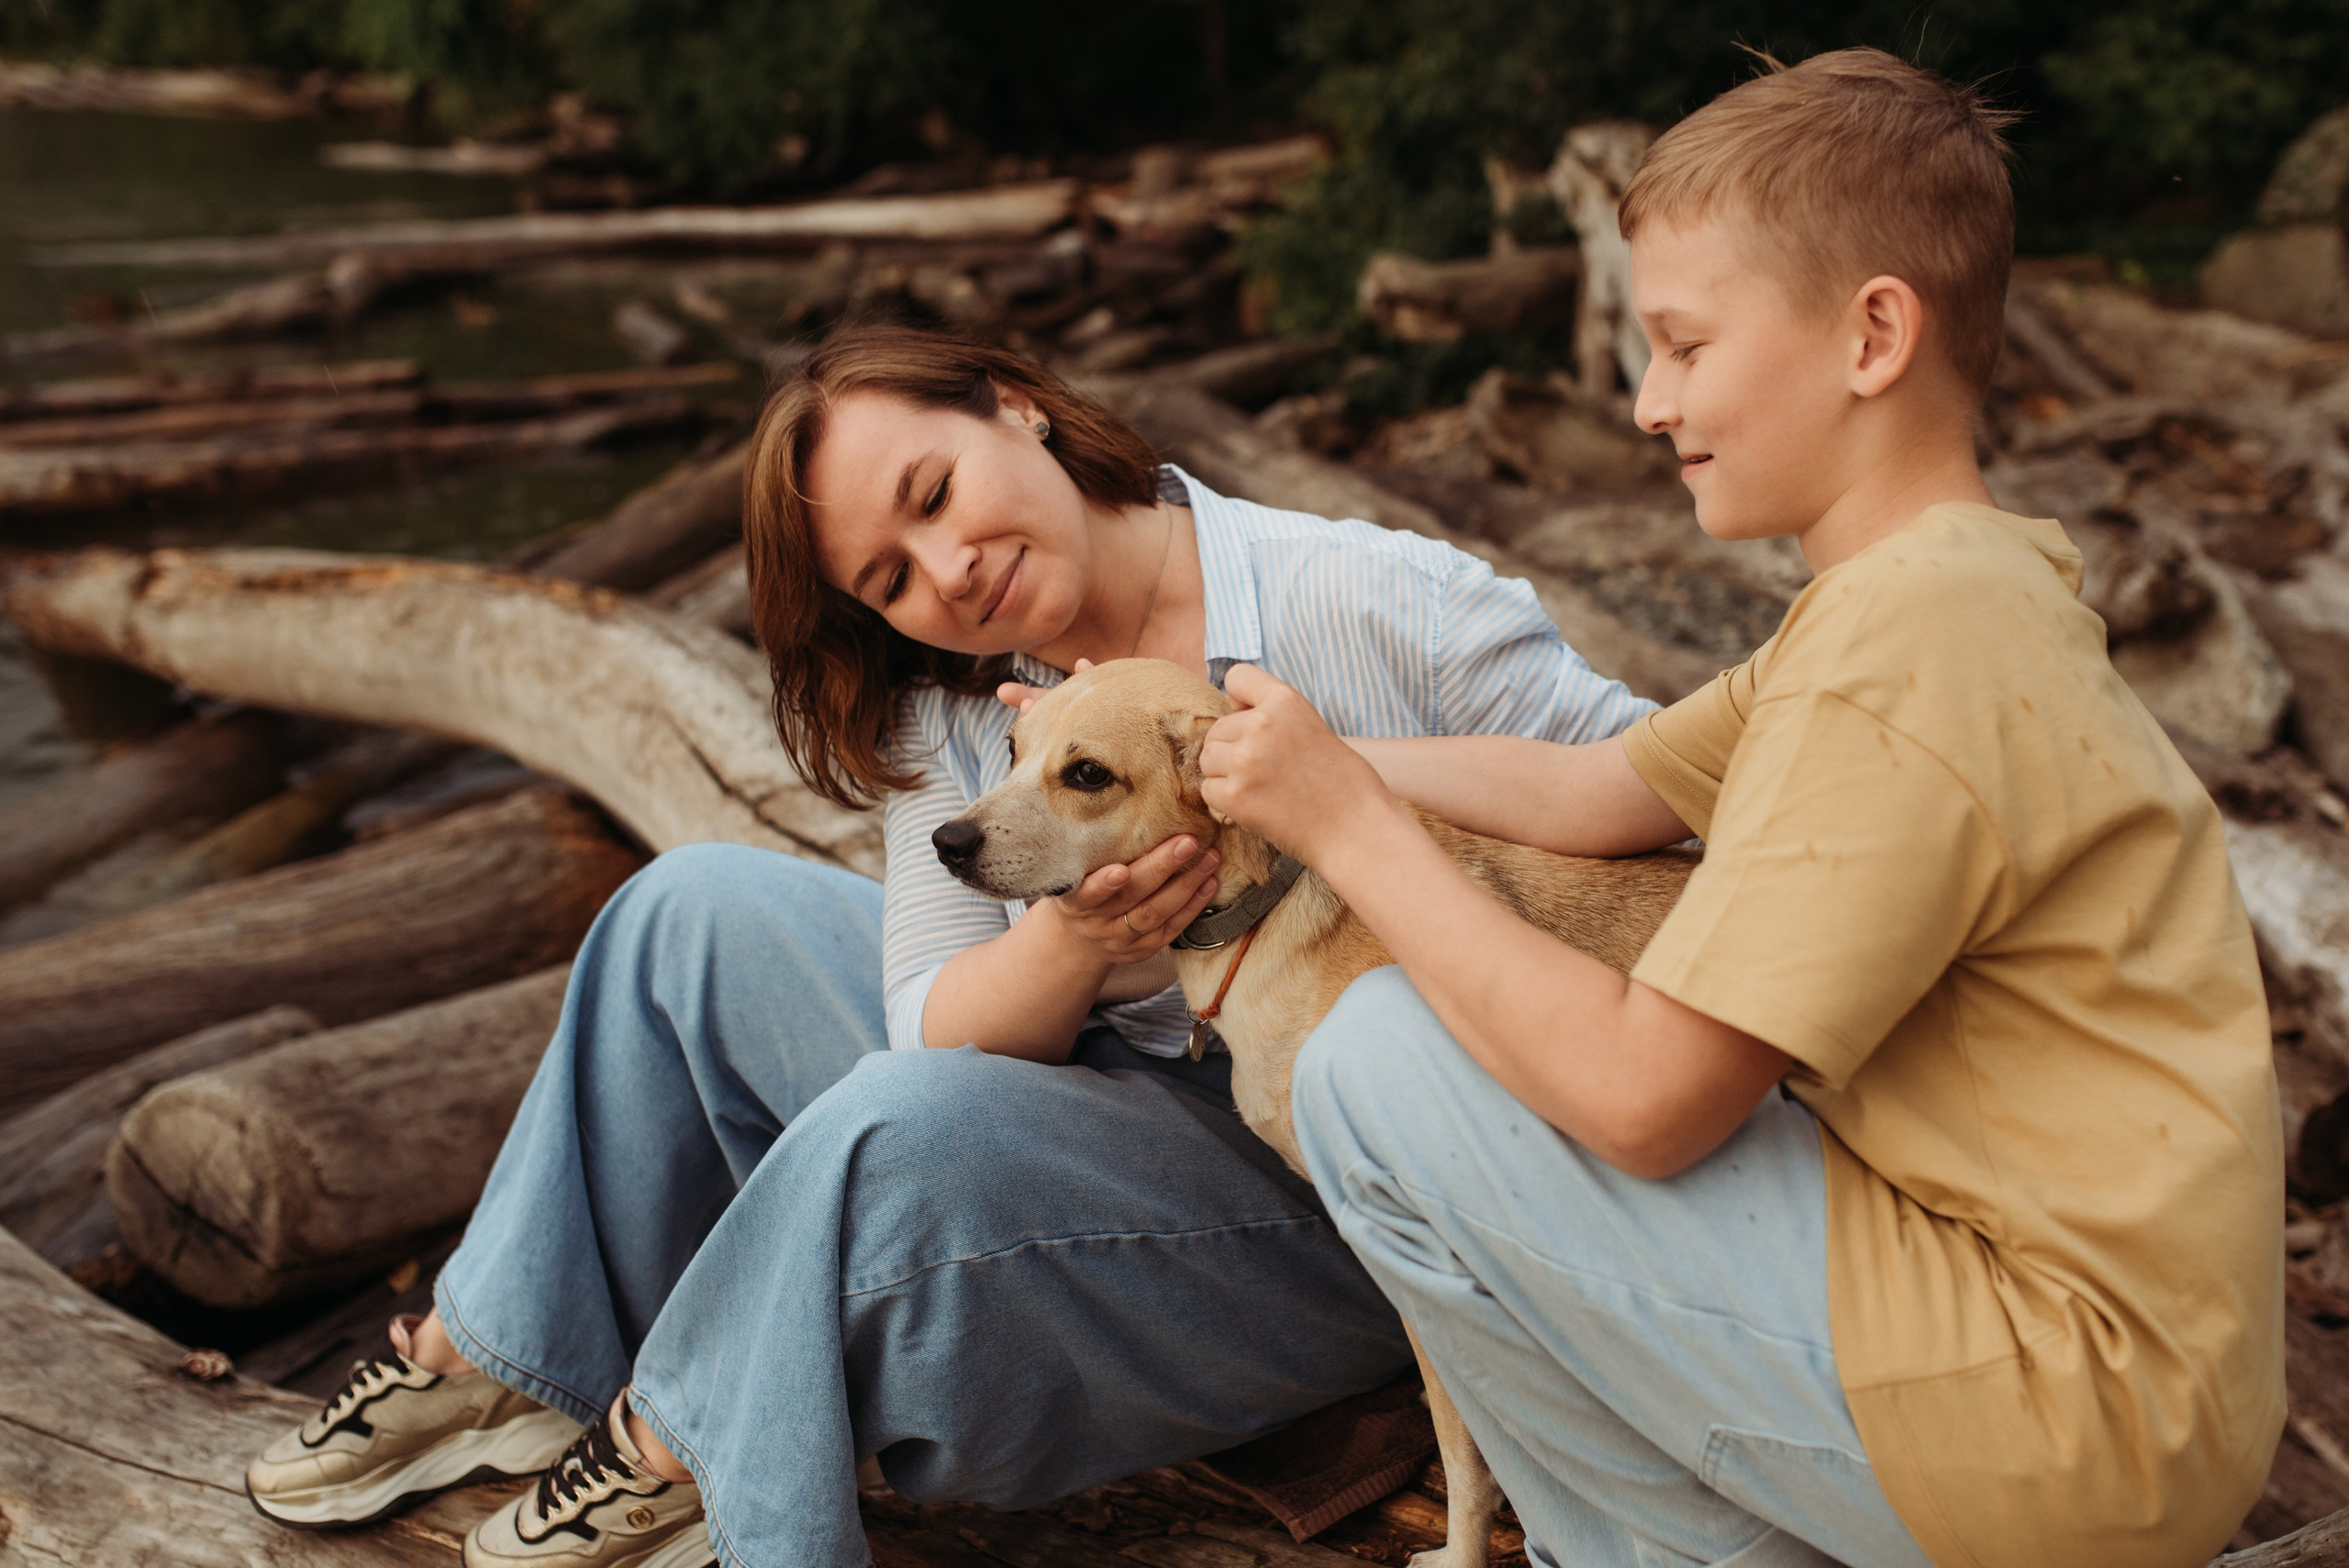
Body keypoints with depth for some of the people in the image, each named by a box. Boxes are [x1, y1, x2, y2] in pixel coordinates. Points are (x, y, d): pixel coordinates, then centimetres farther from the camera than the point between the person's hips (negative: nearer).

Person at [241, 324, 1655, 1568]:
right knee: (698, 913, 3)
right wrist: (1074, 942, -29)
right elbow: (940, 1029, -7)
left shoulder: (1375, 606, -16)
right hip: (1094, 1100, 7)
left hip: (1336, 1215, -6)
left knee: (895, 1131, -31)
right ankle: (507, 1360, 13)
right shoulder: (948, 719, 1)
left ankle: (685, 1454, -2)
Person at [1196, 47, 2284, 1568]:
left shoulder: (1906, 655, -22)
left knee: (1383, 1066, -12)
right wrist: (1310, 753, 8)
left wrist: (1347, 822, -14)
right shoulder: (1949, 586, 9)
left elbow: (1644, 1100, -22)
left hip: (2066, 1436, -10)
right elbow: (1601, 787, 14)